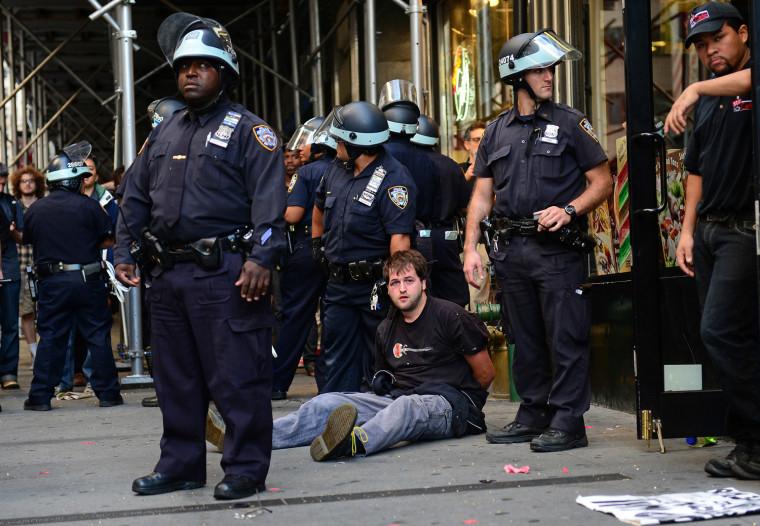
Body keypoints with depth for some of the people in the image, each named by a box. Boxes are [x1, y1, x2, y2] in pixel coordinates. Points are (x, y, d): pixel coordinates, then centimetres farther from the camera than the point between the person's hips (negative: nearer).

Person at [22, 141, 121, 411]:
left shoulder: (35, 209, 2)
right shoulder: (88, 206, -8)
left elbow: (30, 241, 12)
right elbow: (108, 240, -2)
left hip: (51, 282, 2)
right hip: (88, 279, -2)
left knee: (50, 338, 9)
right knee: (98, 336, 6)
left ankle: (40, 396, 9)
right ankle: (107, 393, 9)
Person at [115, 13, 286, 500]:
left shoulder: (249, 130, -1)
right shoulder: (164, 133, 19)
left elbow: (268, 199, -12)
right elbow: (135, 195, 22)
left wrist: (261, 257, -23)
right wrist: (126, 251, 13)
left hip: (225, 275, -7)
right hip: (169, 274, 7)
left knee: (237, 377, -3)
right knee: (176, 377, 13)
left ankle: (246, 469, 8)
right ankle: (181, 465, 24)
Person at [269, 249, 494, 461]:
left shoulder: (450, 316, -2)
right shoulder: (386, 330, 17)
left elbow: (486, 373, 0)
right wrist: (383, 380, 11)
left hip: (450, 401, -6)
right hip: (398, 397, 6)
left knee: (407, 407, -41)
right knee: (326, 403, -14)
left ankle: (356, 442, -71)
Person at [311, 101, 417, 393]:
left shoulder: (393, 179, -16)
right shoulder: (336, 172, 9)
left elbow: (399, 239, -23)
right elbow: (319, 210, 31)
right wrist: (317, 244, 24)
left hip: (375, 284, -8)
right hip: (339, 284, 8)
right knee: (338, 362, 13)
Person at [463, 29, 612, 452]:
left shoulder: (571, 123, 2)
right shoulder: (496, 131, 13)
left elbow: (603, 182, 0)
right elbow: (482, 195, 14)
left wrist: (568, 210, -16)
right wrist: (471, 247, 5)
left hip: (559, 248, -4)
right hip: (512, 251, 5)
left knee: (566, 338, -4)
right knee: (527, 339, 12)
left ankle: (568, 421, 2)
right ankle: (534, 415, 22)